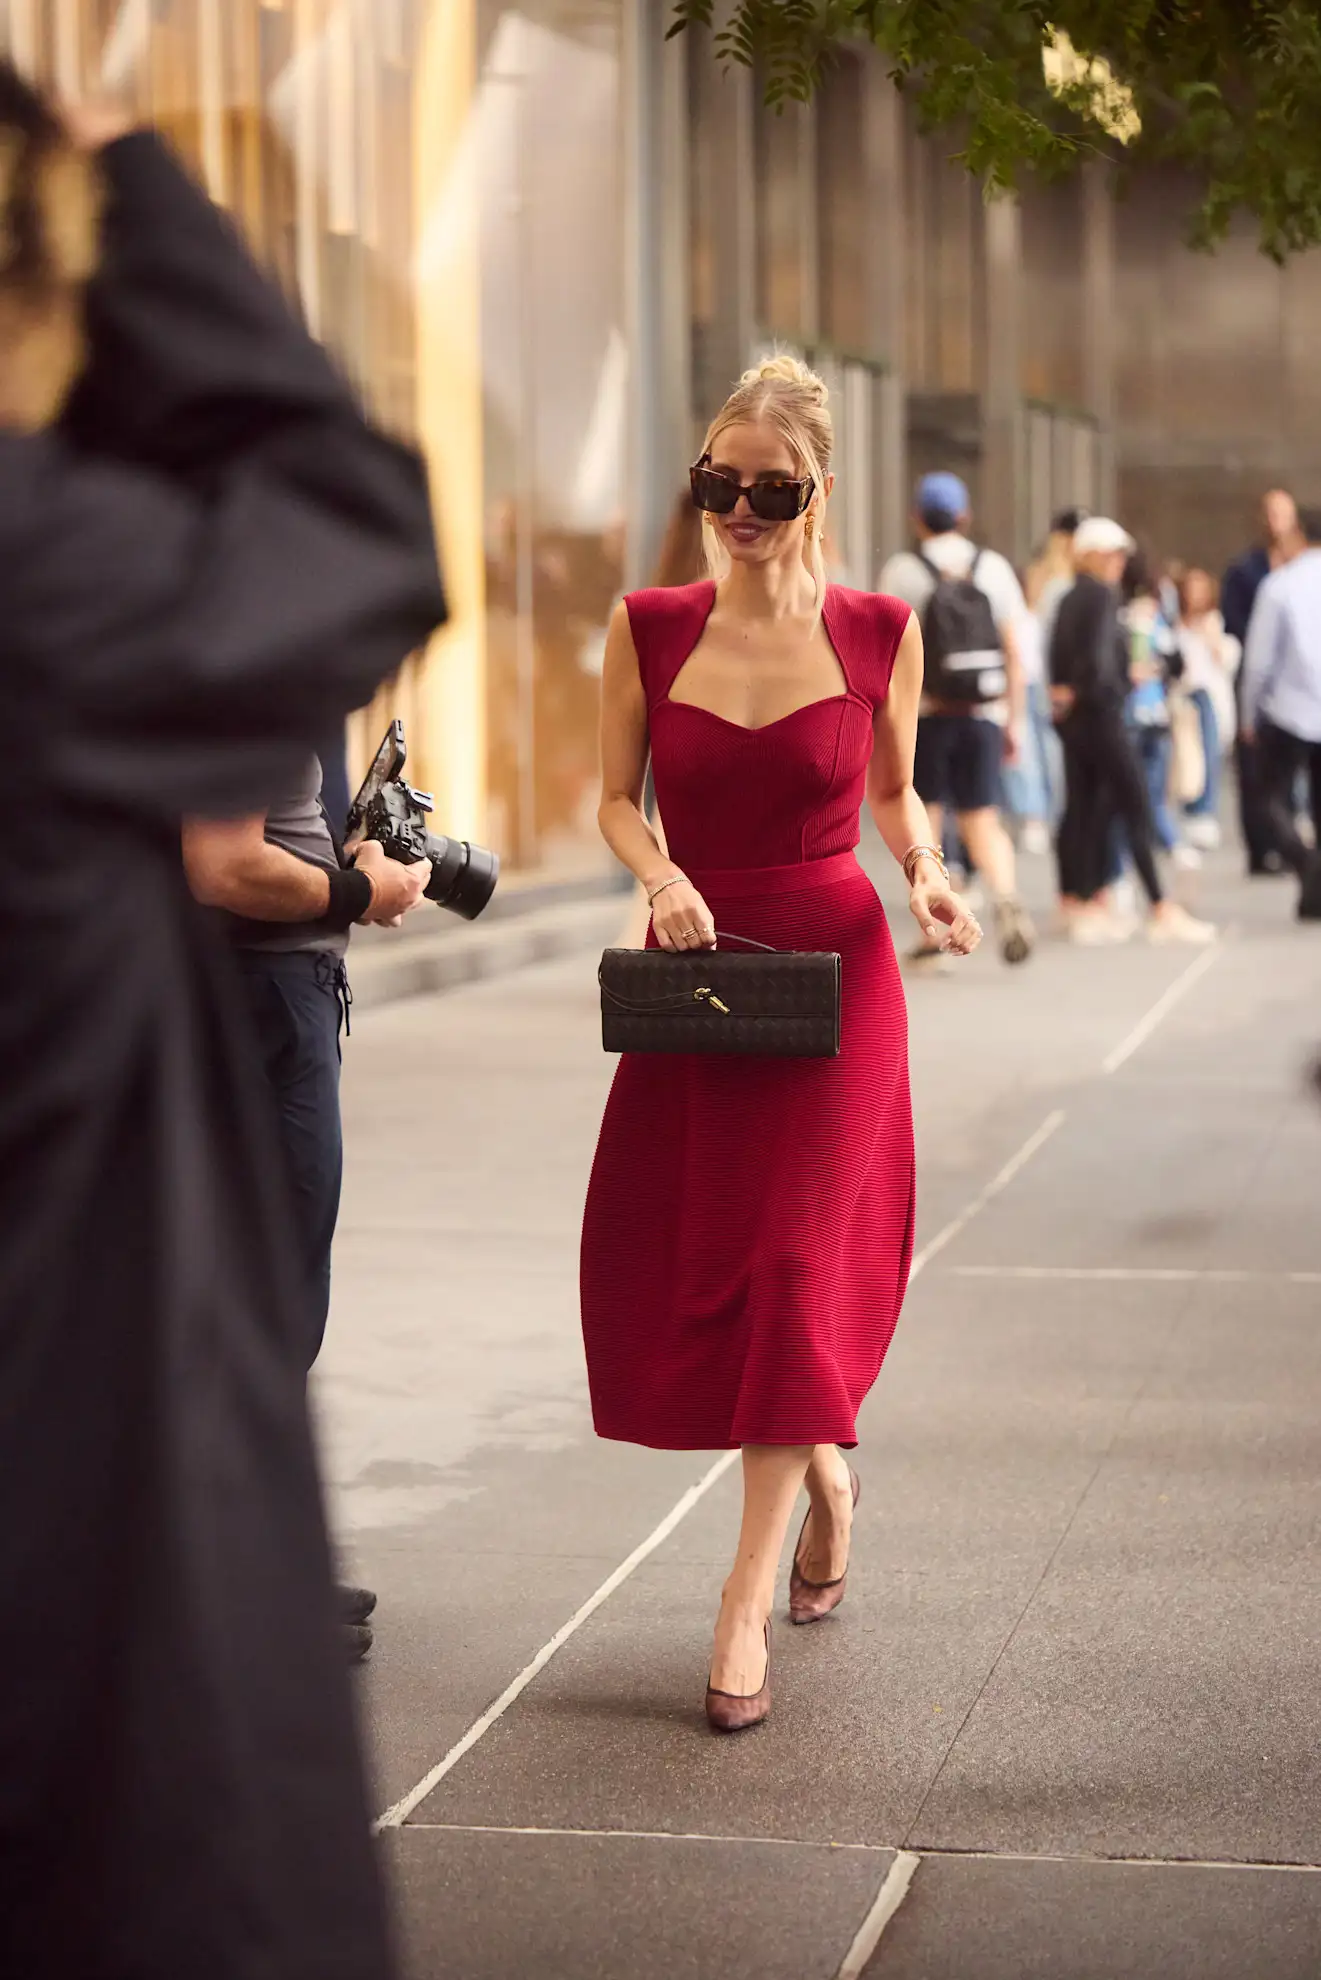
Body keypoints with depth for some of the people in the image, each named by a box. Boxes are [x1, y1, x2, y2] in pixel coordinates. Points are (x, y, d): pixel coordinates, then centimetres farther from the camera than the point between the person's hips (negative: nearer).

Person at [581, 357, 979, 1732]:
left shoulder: (878, 631, -1)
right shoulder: (648, 629, 1)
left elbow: (894, 795, 11)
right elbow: (617, 798, 7)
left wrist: (924, 871, -9)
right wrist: (660, 875, -12)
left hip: (833, 962, -2)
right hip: (695, 962, 3)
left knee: (796, 1258, -8)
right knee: (666, 1252, 3)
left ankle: (747, 1604, -3)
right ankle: (819, 1470, 32)